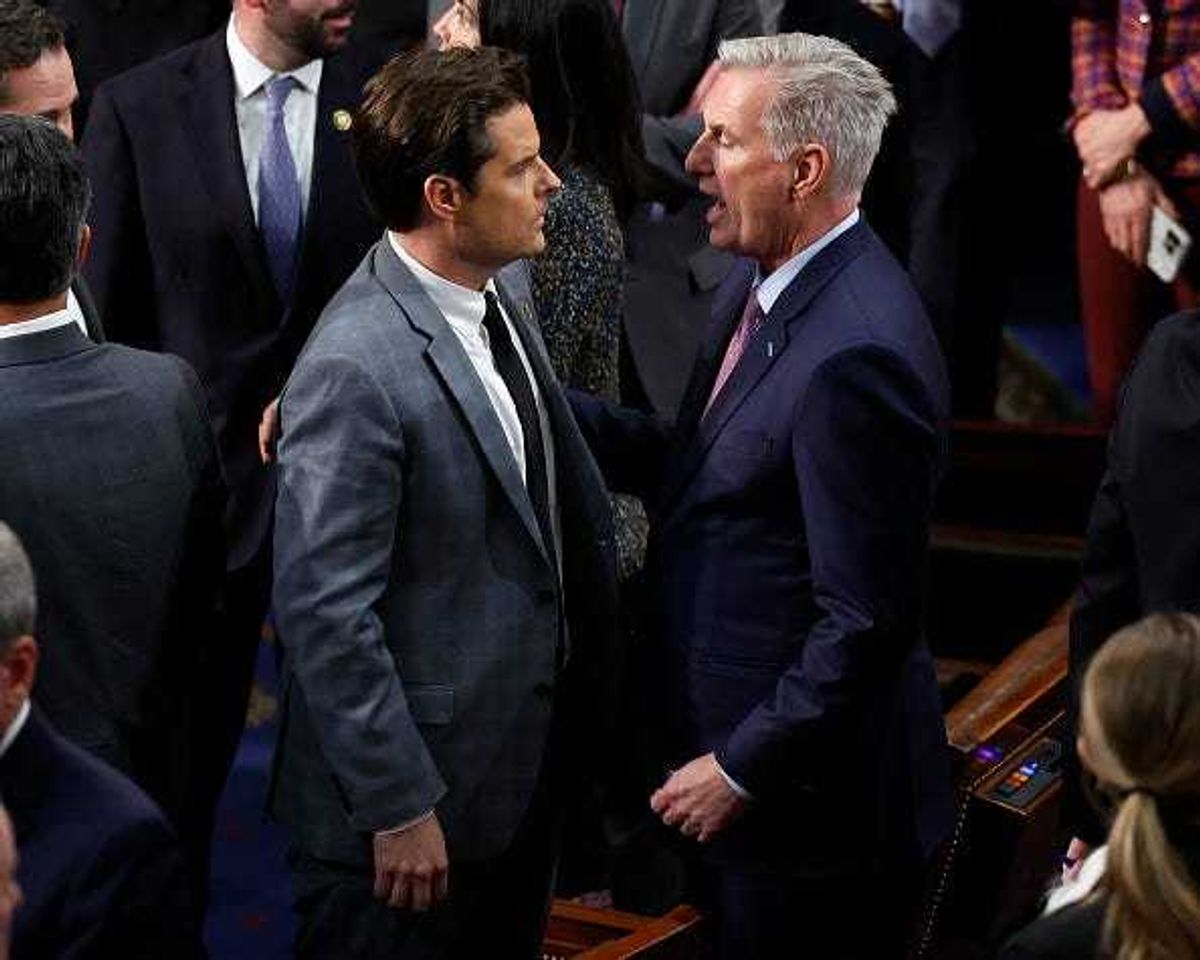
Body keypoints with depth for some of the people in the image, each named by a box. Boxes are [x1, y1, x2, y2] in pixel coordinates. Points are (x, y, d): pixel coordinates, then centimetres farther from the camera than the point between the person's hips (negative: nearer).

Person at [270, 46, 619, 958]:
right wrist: (399, 807, -19)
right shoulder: (354, 370, -26)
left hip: (525, 763, 8)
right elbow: (324, 611, -24)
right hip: (419, 793, -8)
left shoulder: (501, 294, 1)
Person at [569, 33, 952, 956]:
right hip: (727, 738, 9)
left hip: (805, 793, -9)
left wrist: (741, 768, -17)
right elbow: (702, 459, 8)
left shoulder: (856, 353, -27)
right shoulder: (763, 281, 3)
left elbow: (867, 621, -25)